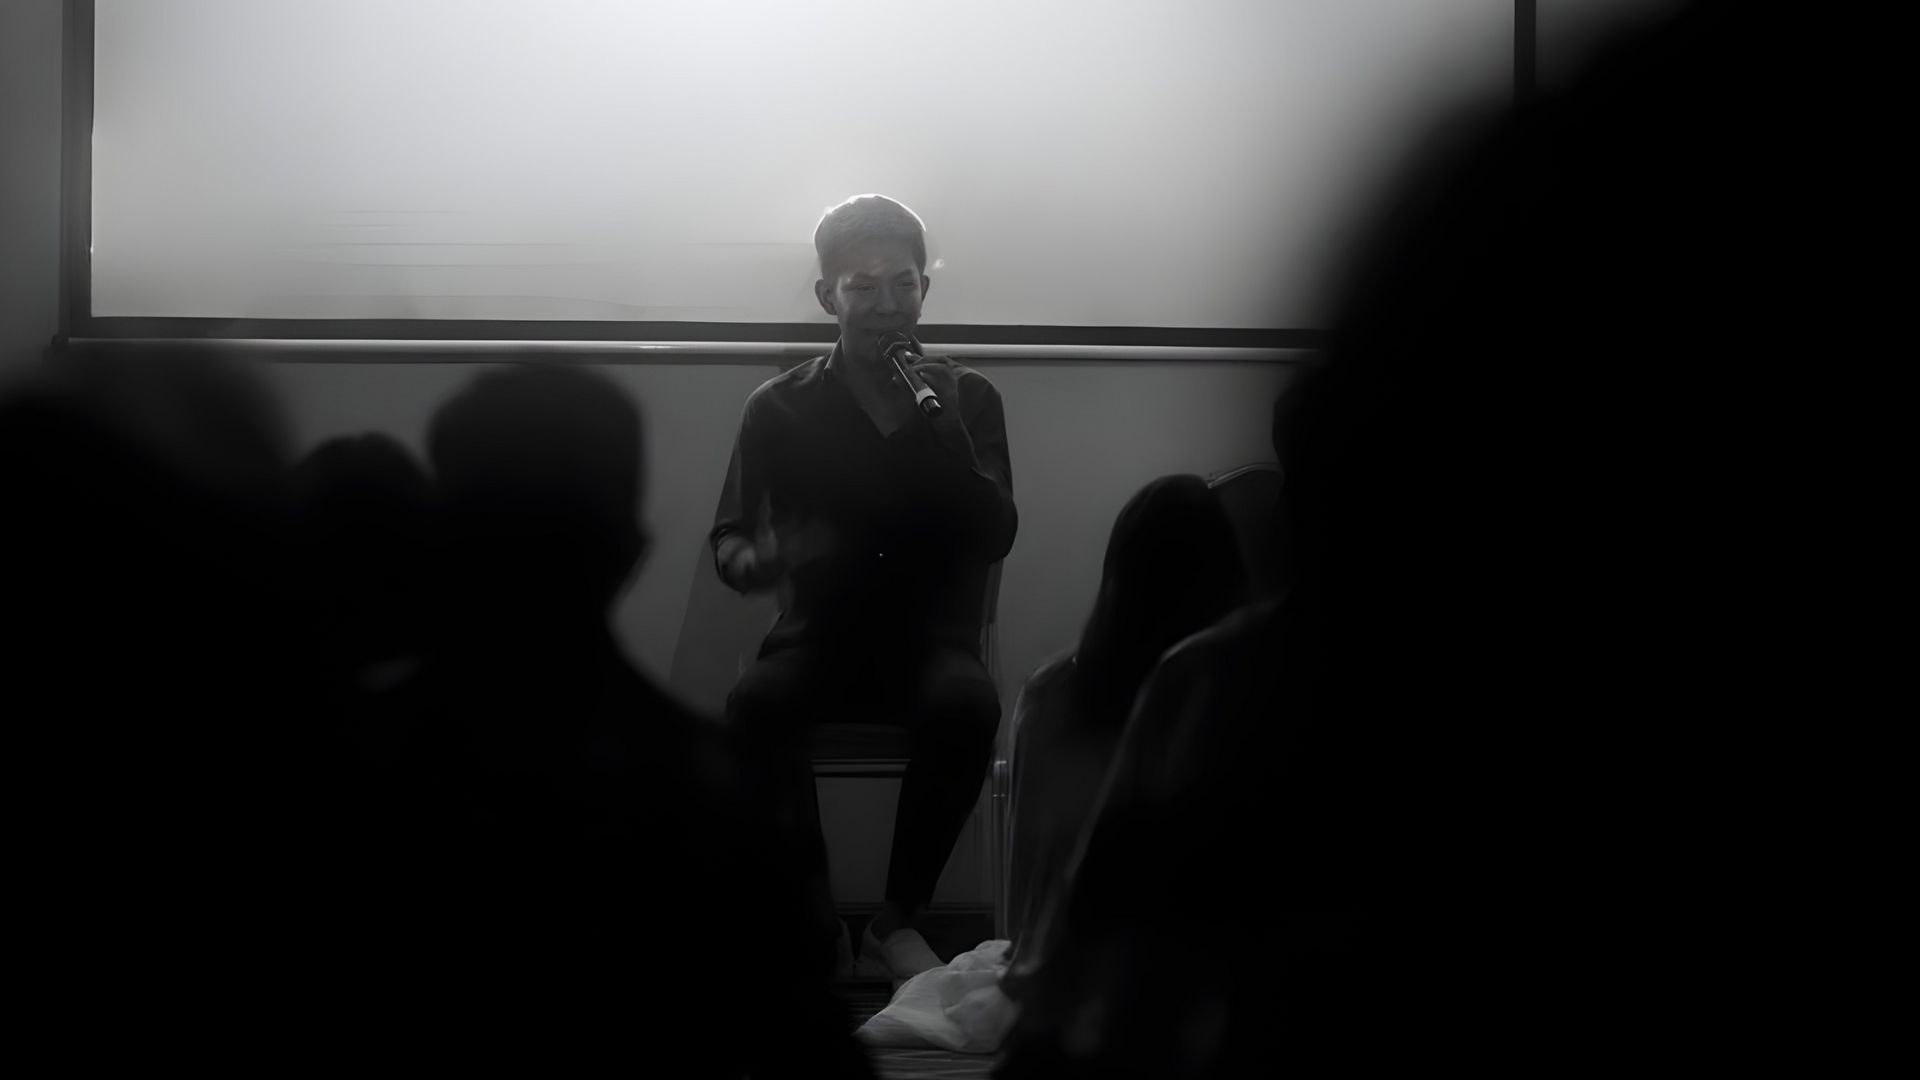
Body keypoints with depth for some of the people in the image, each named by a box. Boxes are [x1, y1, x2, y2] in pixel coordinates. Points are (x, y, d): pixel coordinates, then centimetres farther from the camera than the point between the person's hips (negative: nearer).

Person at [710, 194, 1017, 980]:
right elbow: (729, 543, 1)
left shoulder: (968, 398, 6)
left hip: (931, 640, 0)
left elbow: (995, 538, -4)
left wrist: (934, 426, -17)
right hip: (818, 639, 0)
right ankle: (818, 931, -21)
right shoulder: (780, 408, 5)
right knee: (753, 705, -33)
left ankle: (898, 920, -20)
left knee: (967, 704, -35)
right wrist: (758, 559, -25)